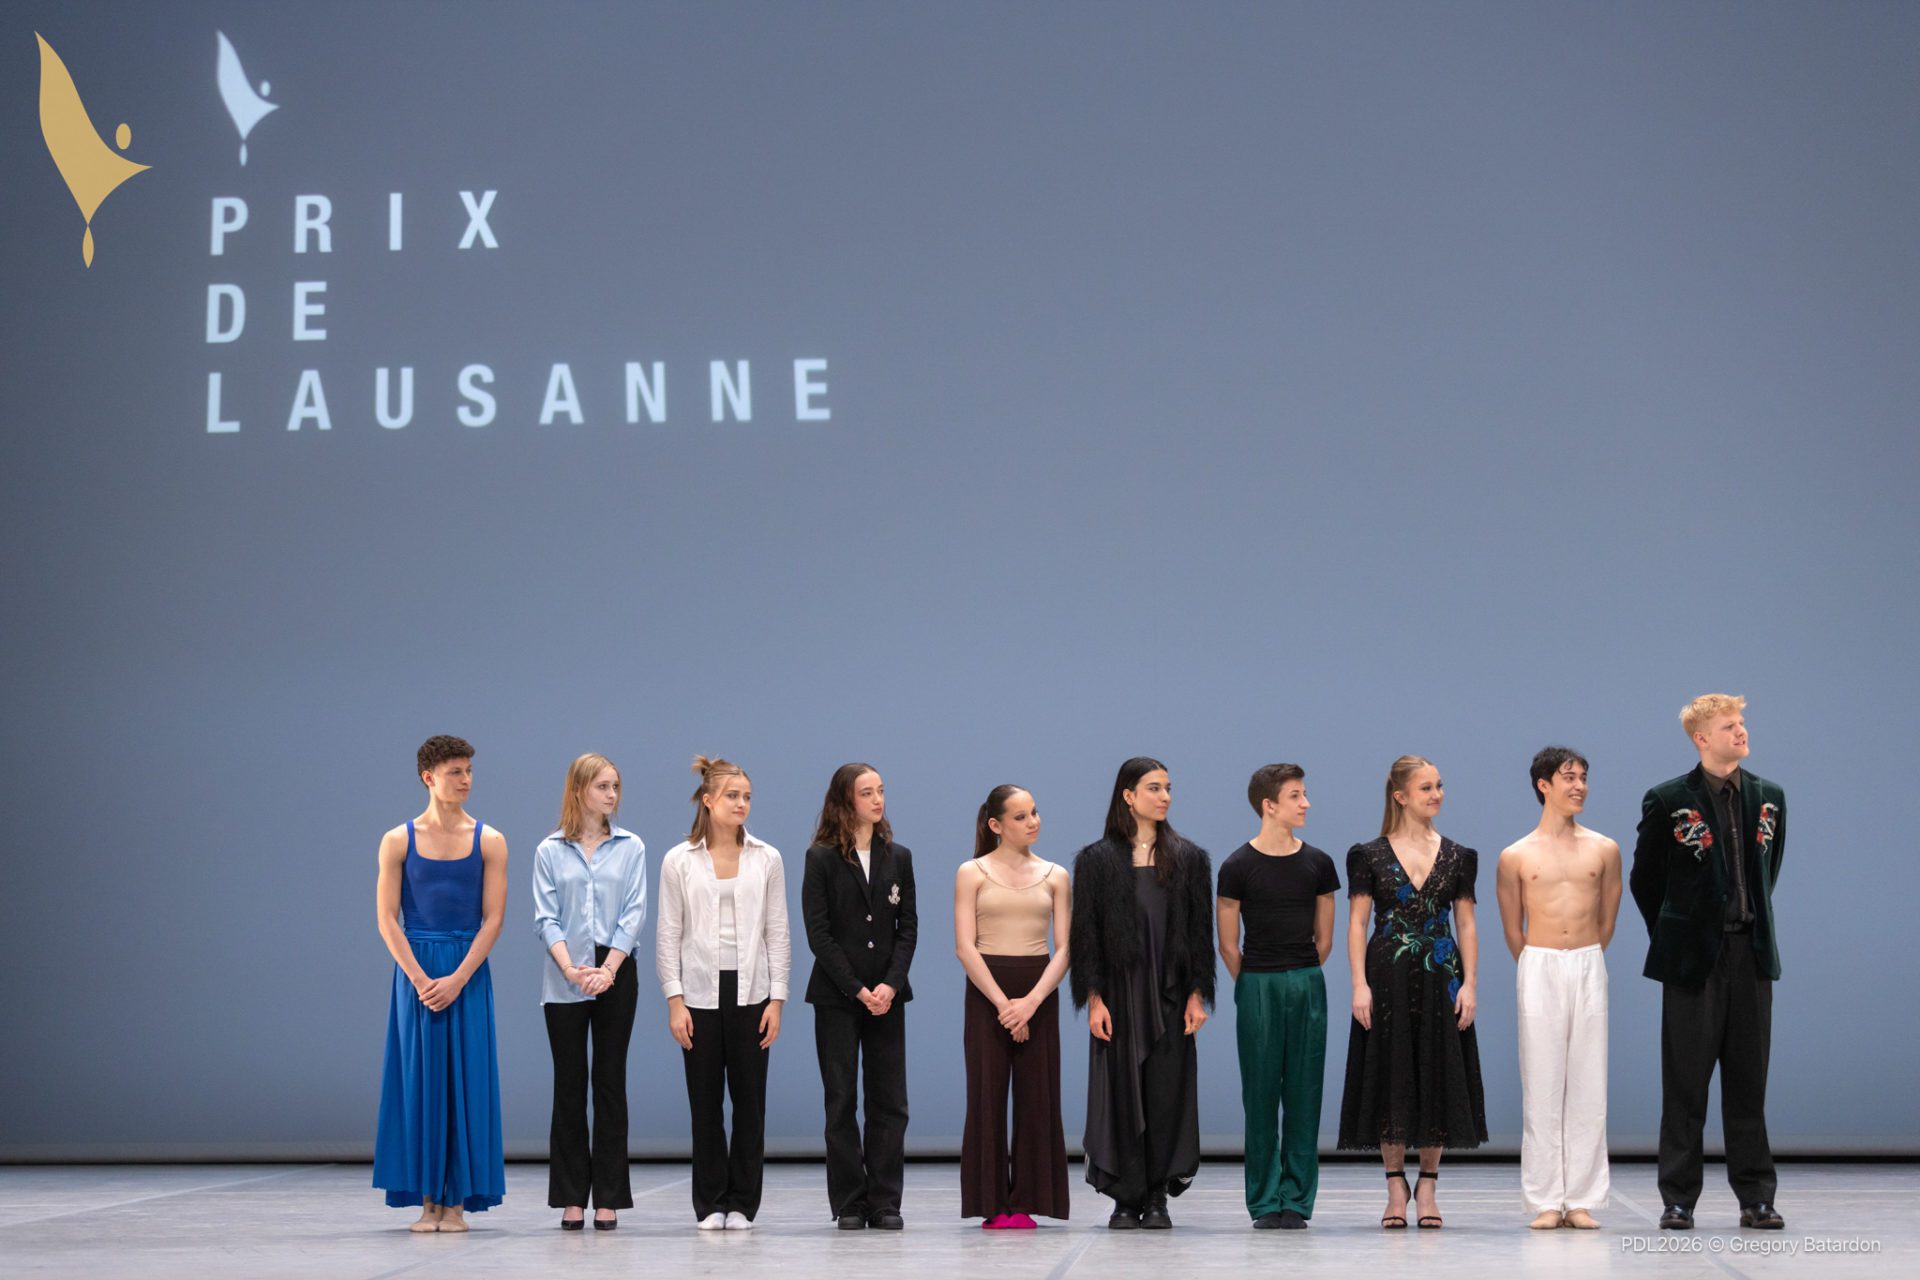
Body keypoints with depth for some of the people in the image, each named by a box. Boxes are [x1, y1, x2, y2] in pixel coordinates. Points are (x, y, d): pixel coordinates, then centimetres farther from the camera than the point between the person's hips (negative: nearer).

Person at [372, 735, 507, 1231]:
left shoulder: (489, 842, 3)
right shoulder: (399, 841, 2)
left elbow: (493, 918, -2)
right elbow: (387, 919, -1)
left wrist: (457, 979, -12)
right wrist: (419, 979, -11)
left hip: (468, 972, 0)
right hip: (415, 971, 0)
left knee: (465, 1079, -1)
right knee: (419, 1079, 1)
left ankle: (458, 1201, 4)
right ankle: (428, 1201, 6)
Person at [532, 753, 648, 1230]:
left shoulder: (630, 848, 6)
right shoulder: (550, 851, 4)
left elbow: (633, 915, -1)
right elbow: (546, 918, -2)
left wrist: (608, 970, -13)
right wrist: (571, 969, -16)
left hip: (616, 975, 0)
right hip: (564, 981, 0)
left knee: (610, 1083, 1)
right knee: (569, 1084, 2)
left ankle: (608, 1199, 4)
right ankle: (571, 1199, 6)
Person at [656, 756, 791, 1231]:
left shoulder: (766, 859, 5)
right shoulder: (679, 861, 2)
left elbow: (777, 933, 5)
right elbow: (668, 935, 1)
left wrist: (777, 999, -2)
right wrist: (674, 1001, -6)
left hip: (750, 992, 1)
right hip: (700, 992, -1)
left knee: (749, 1102, 1)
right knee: (705, 1104, 2)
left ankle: (742, 1204, 9)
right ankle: (711, 1205, 10)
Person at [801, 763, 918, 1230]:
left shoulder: (898, 857, 9)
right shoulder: (822, 858, -1)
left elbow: (907, 928, 6)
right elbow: (818, 932, -6)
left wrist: (890, 985, -9)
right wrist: (858, 990, -11)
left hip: (887, 996, 3)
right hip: (836, 996, -3)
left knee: (889, 1102, 1)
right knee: (841, 1102, 0)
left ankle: (885, 1202, 6)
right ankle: (849, 1204, 5)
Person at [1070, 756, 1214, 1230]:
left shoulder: (1188, 858, 7)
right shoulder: (1097, 860, 2)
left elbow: (1201, 930, 6)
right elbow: (1086, 933, 0)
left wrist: (1197, 995, -3)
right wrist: (1094, 999, -8)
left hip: (1170, 995, 1)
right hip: (1120, 992, -1)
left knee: (1167, 1093, -1)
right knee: (1121, 1093, -2)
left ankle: (1158, 1198, 7)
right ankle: (1126, 1198, 5)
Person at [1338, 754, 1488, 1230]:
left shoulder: (1457, 857, 8)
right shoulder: (1371, 856, 1)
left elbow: (1466, 925, 7)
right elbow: (1357, 924, -1)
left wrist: (1469, 984, -2)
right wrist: (1359, 985, -10)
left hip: (1441, 977, 2)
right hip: (1388, 978, -2)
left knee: (1438, 1078, 2)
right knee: (1391, 1078, 1)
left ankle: (1428, 1186, 13)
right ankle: (1396, 1187, 11)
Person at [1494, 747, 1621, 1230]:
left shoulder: (1604, 850, 6)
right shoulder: (1516, 856, 2)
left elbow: (1606, 923, 14)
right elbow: (1513, 931, 11)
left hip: (1589, 969, 1)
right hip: (1538, 971, -1)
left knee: (1587, 1087, 1)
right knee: (1542, 1087, -1)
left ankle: (1581, 1200, 4)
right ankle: (1546, 1202, 2)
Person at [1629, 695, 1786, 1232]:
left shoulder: (1769, 797, 8)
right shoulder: (1668, 800, -4)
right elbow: (1644, 879, 5)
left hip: (1751, 953, 3)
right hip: (1694, 958, -3)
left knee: (1748, 1080, 6)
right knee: (1685, 1082, 1)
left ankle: (1756, 1198, 11)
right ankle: (1678, 1200, 6)